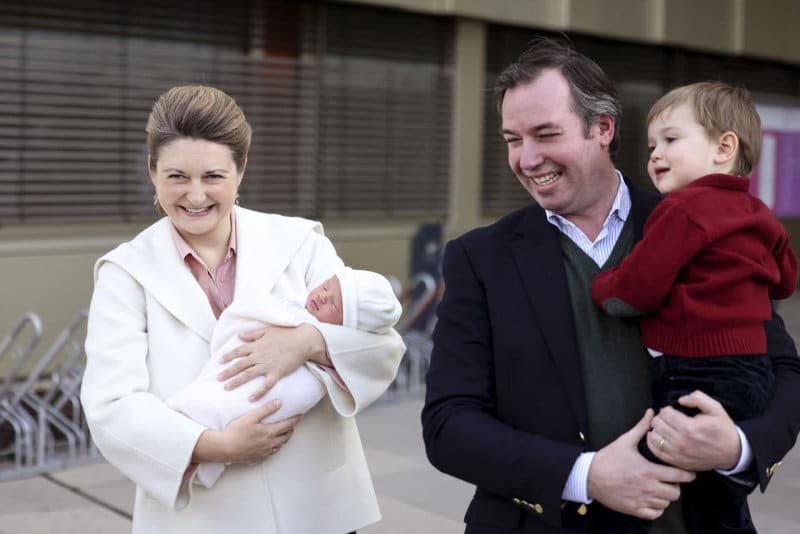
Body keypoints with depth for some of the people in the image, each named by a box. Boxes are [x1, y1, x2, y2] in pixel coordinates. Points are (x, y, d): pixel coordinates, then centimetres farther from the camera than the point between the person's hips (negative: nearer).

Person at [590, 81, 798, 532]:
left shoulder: (685, 209, -15)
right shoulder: (758, 214, 12)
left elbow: (633, 292, -18)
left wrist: (595, 287, 1)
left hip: (699, 377, -10)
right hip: (751, 371, 10)